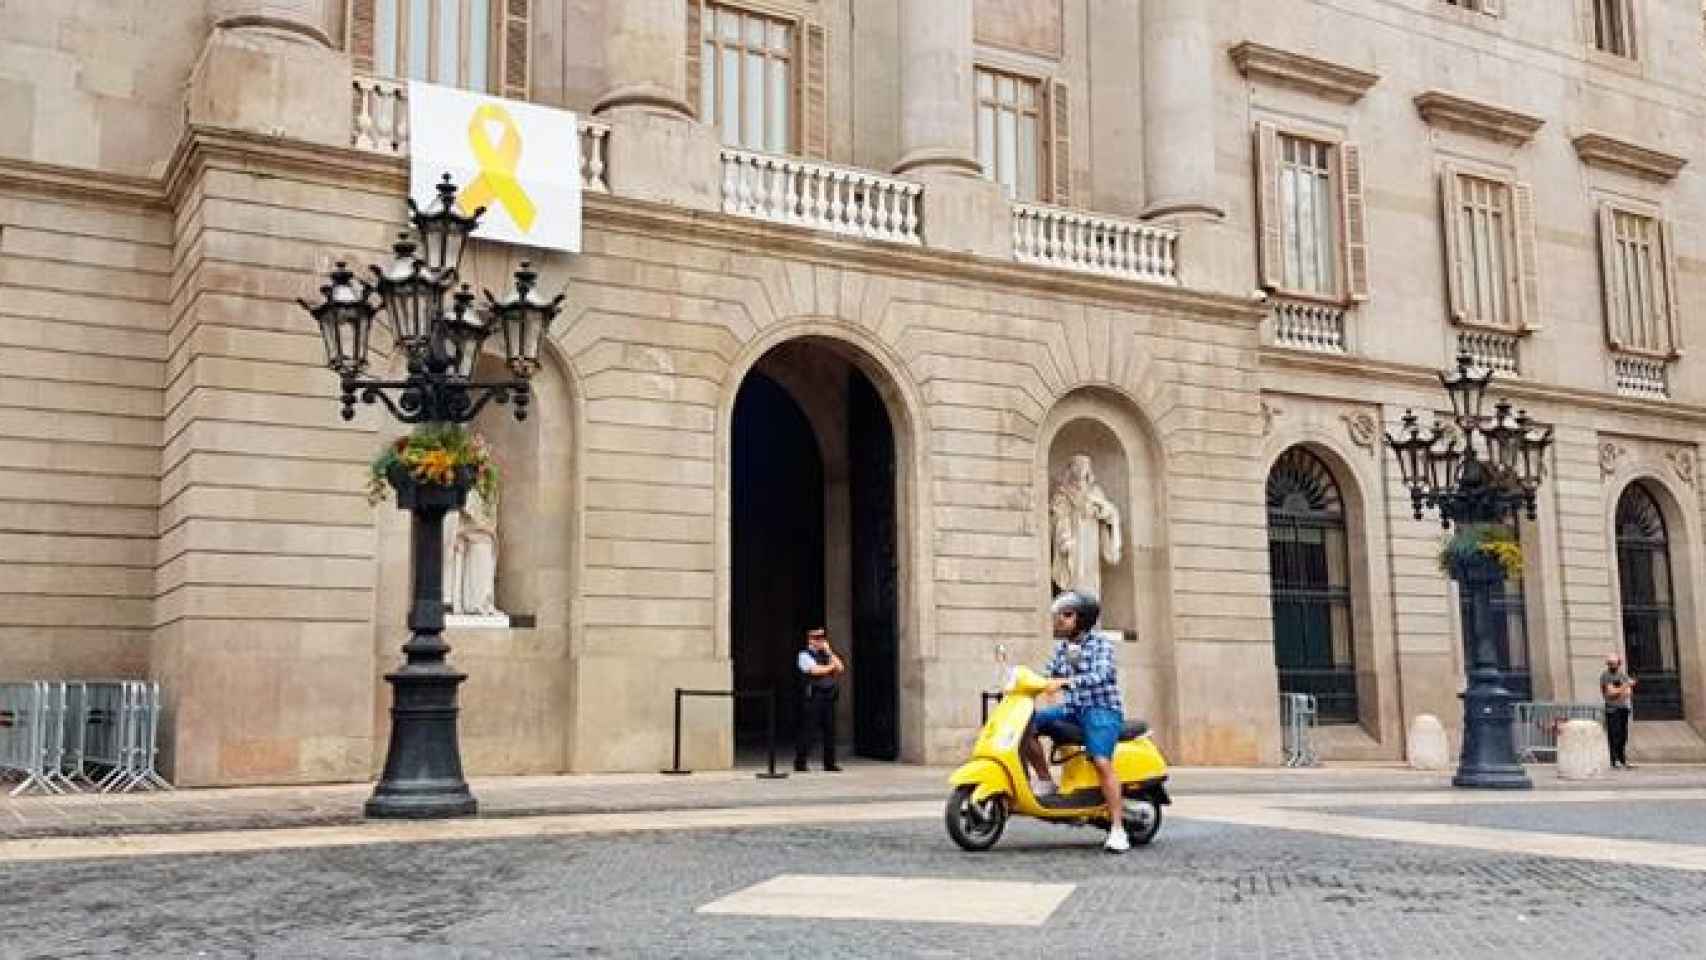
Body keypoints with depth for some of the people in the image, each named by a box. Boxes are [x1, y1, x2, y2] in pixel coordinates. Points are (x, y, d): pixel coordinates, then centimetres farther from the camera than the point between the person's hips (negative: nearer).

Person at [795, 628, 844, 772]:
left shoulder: (826, 654, 18)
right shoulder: (805, 655, -1)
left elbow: (840, 668, 6)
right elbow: (815, 670, -16)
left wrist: (829, 652, 1)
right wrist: (831, 667, 0)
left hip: (829, 697, 6)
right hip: (813, 697, -6)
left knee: (830, 730, 6)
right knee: (808, 729, -5)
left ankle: (829, 764, 12)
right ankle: (800, 763, 1)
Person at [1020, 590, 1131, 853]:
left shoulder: (1100, 642, -6)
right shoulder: (1062, 646, 15)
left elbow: (1099, 676, -22)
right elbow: (1048, 675, 14)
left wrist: (1065, 682, -36)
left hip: (1102, 708, -7)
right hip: (1072, 709, 7)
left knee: (1101, 762, -26)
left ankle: (1117, 829, -24)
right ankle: (1045, 781, 0)